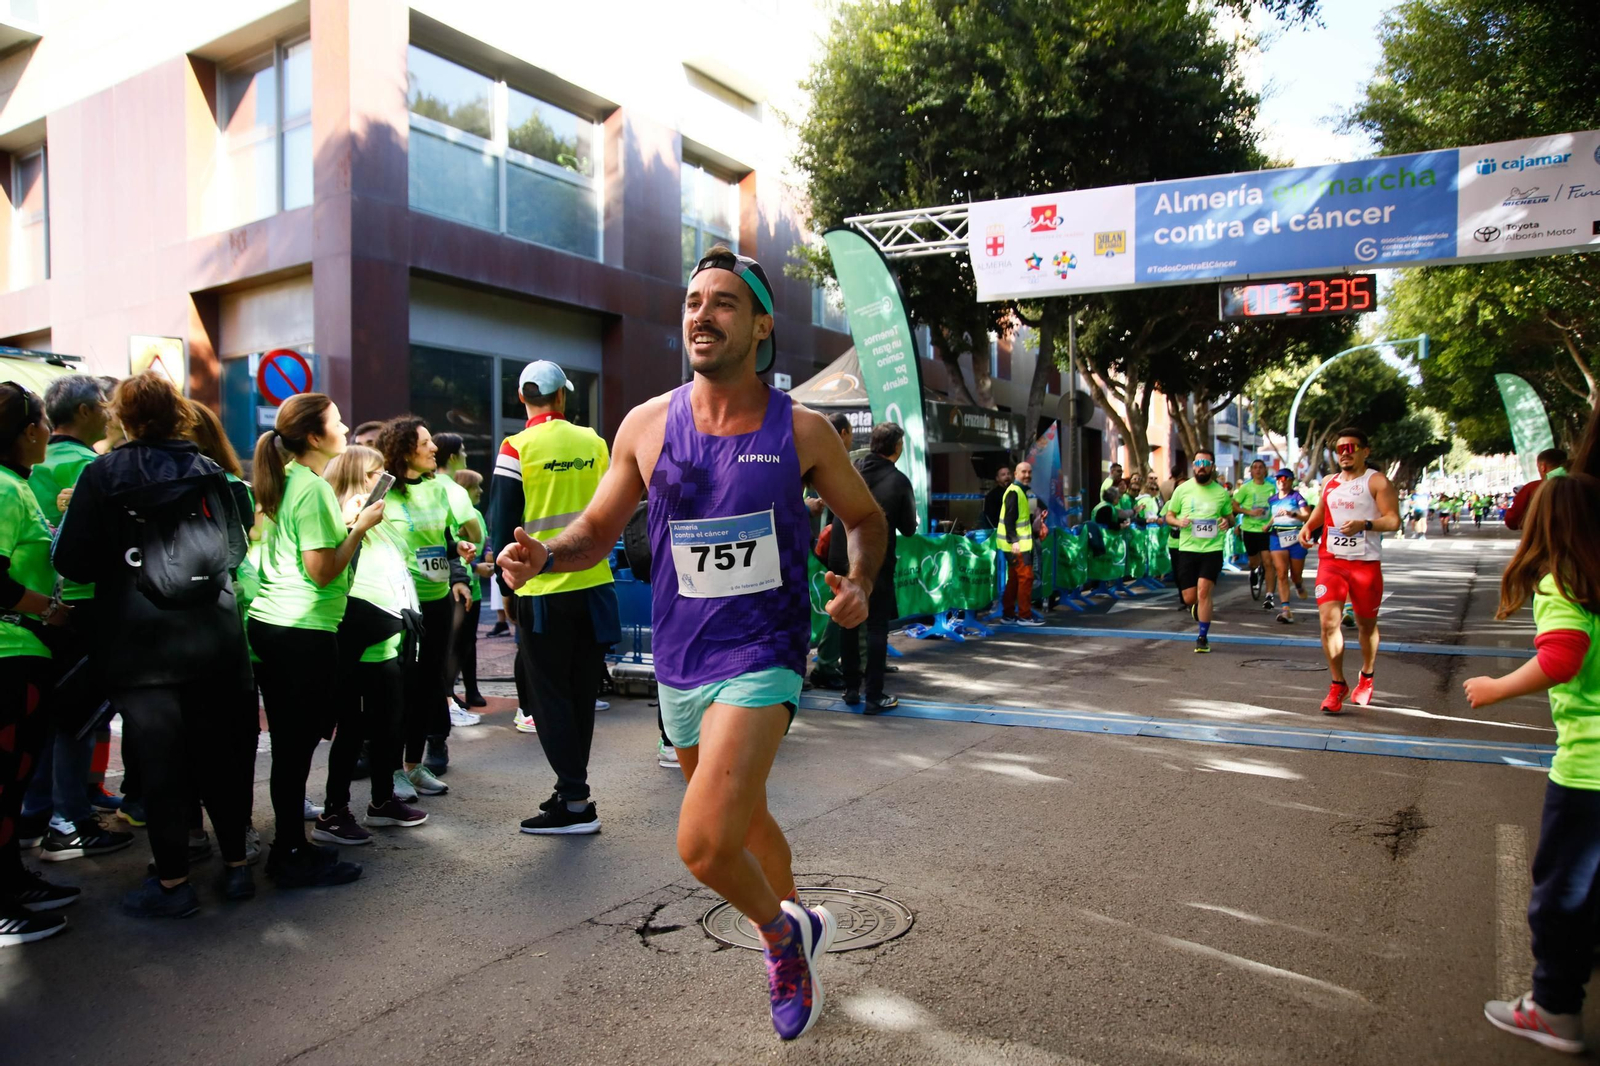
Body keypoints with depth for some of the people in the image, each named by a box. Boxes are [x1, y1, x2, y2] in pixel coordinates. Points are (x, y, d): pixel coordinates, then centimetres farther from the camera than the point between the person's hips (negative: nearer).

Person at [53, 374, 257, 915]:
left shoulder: (102, 475, -6)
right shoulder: (208, 473, 2)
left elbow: (73, 563, -7)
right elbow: (236, 548, 10)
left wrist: (64, 522, 11)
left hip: (141, 646, -2)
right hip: (213, 641, 3)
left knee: (159, 761, 5)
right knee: (219, 751, 12)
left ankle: (172, 881, 13)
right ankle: (236, 864, 20)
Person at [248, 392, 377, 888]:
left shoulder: (285, 482, 15)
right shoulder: (314, 488, -14)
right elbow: (322, 570, -18)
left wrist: (347, 523, 19)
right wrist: (361, 526, -9)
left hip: (269, 624, 10)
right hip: (303, 631, -10)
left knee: (291, 741, 14)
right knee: (298, 743, -1)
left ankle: (290, 846, 24)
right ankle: (293, 857, 8)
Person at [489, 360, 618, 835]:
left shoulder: (517, 448, -9)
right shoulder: (593, 442, 4)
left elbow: (503, 524, -8)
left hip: (543, 591, -5)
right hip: (592, 583, 5)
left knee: (550, 696, 4)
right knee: (581, 692, 14)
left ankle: (575, 803, 3)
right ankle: (571, 789, 25)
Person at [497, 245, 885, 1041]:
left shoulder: (801, 430, -6)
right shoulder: (647, 424, -1)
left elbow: (865, 517, 8)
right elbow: (597, 531, 8)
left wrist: (860, 581, -12)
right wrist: (542, 554, -13)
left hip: (762, 656, -4)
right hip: (679, 661, 4)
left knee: (702, 845, -18)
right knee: (745, 822, 21)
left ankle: (781, 933, 14)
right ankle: (796, 934, 49)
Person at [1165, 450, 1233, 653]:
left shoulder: (1221, 492, 3)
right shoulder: (1182, 489, 1)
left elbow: (1230, 516, 17)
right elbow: (1169, 516, 7)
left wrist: (1227, 521, -7)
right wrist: (1178, 522, -15)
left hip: (1213, 549, -1)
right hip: (1187, 549, 1)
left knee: (1203, 591, -14)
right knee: (1189, 598, 3)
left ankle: (1203, 637, 0)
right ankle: (1196, 607, 42)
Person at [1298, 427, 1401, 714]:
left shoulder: (1377, 482, -5)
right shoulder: (1329, 483, 11)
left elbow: (1394, 520, -11)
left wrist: (1365, 524, -28)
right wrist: (1308, 526, 7)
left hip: (1365, 563, -3)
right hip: (1331, 560, 3)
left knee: (1366, 624, 12)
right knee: (1329, 620, -10)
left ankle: (1366, 679, 34)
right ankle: (1337, 685, 0)